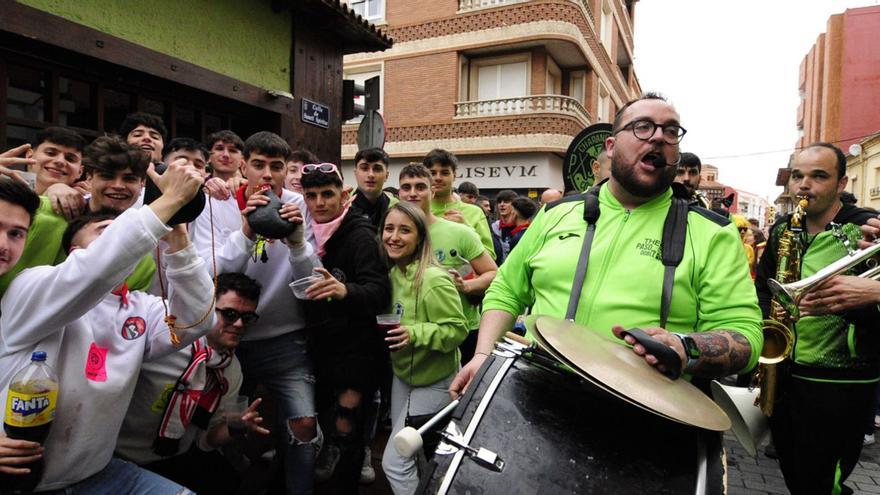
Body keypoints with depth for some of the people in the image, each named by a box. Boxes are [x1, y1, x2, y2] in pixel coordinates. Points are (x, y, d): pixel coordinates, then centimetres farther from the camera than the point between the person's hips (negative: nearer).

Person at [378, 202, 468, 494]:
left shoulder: (434, 280, -27)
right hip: (402, 374, 8)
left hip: (434, 381, -7)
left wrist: (415, 334, -34)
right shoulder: (393, 273, -2)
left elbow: (458, 330, -24)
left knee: (395, 462, -2)